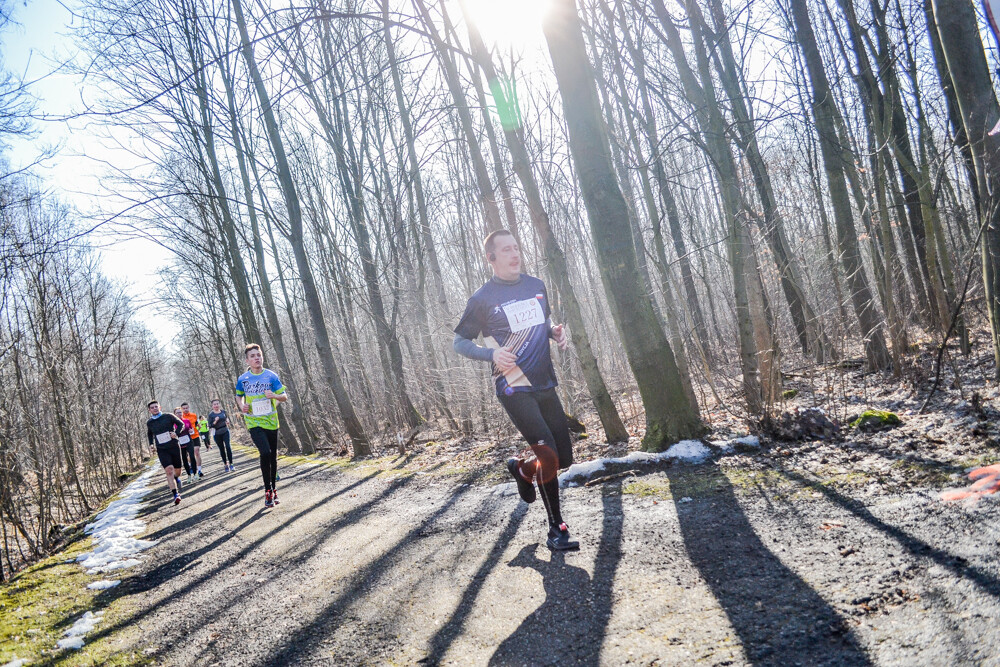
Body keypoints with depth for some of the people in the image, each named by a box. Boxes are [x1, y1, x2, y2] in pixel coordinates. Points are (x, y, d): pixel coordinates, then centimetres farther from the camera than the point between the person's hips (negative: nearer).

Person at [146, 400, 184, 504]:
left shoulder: (168, 417, -2)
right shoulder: (149, 422, 6)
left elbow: (181, 424, 8)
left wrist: (176, 433, -8)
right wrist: (151, 444, 10)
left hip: (174, 447, 0)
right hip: (161, 450, 0)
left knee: (177, 471, 7)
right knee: (169, 470, -19)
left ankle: (175, 478, 46)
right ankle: (175, 494, -20)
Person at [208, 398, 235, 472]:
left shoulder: (223, 411, 2)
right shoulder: (211, 415, -8)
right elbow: (210, 426, -8)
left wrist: (227, 421, 1)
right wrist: (215, 422, -25)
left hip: (225, 431, 1)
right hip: (217, 434, -1)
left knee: (228, 447, -10)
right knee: (221, 449, 8)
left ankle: (231, 464, -7)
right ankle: (225, 464, 22)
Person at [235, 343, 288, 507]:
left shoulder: (271, 376, -3)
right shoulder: (242, 379, 0)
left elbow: (284, 397, 0)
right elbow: (238, 396, 18)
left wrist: (274, 396, -21)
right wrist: (242, 406, -3)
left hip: (271, 421, 1)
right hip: (254, 423, -1)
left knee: (273, 456, 10)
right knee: (265, 452, -21)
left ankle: (273, 489, 29)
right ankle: (268, 491, -7)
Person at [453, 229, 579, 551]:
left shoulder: (536, 286, 10)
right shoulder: (483, 298, -6)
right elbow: (460, 342, 0)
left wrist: (556, 332, 2)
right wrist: (492, 354, -18)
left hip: (545, 385, 6)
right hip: (514, 389, -6)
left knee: (564, 459, 8)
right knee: (549, 456, -14)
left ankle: (521, 467, 39)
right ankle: (556, 529, 2)